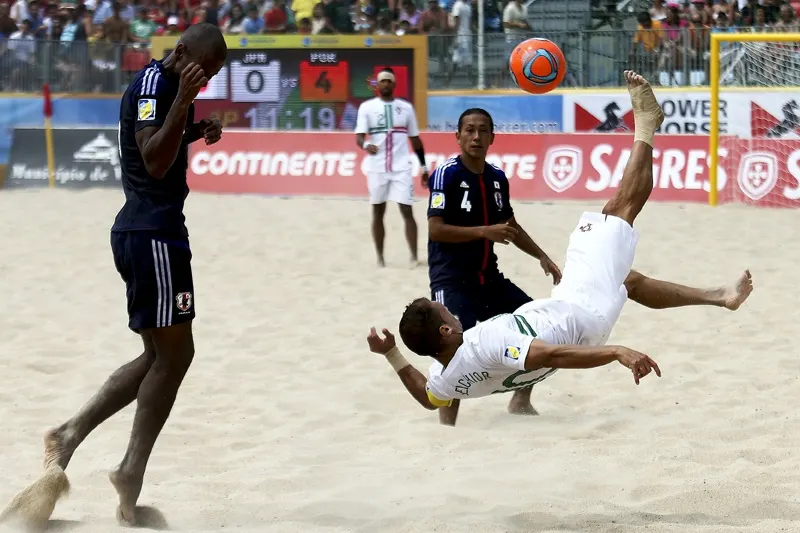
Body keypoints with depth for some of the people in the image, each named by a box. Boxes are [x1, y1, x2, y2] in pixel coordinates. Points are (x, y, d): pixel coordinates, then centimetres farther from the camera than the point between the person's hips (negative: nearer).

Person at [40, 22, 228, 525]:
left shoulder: (166, 85, 17)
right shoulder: (153, 84, -14)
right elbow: (155, 162, -23)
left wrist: (194, 133, 14)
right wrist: (183, 101, -29)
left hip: (151, 231, 10)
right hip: (153, 234, -10)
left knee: (162, 356, 13)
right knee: (173, 353, -6)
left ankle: (72, 432, 12)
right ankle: (132, 473, -3)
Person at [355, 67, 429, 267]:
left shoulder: (406, 107, 7)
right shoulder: (367, 107, 1)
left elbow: (415, 139, 13)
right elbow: (359, 136, -8)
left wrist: (424, 167, 11)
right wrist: (365, 145, -32)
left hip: (401, 168, 0)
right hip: (376, 168, 0)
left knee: (407, 211, -7)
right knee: (378, 212, 7)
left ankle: (414, 257, -5)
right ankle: (380, 257, 14)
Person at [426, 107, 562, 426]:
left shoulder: (497, 178, 8)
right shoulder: (446, 174, -13)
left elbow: (510, 225, 24)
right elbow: (435, 230, -19)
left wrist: (541, 257, 17)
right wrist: (485, 232, -24)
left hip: (488, 277, 8)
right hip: (451, 279, -8)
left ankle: (520, 402, 26)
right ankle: (446, 424, -18)